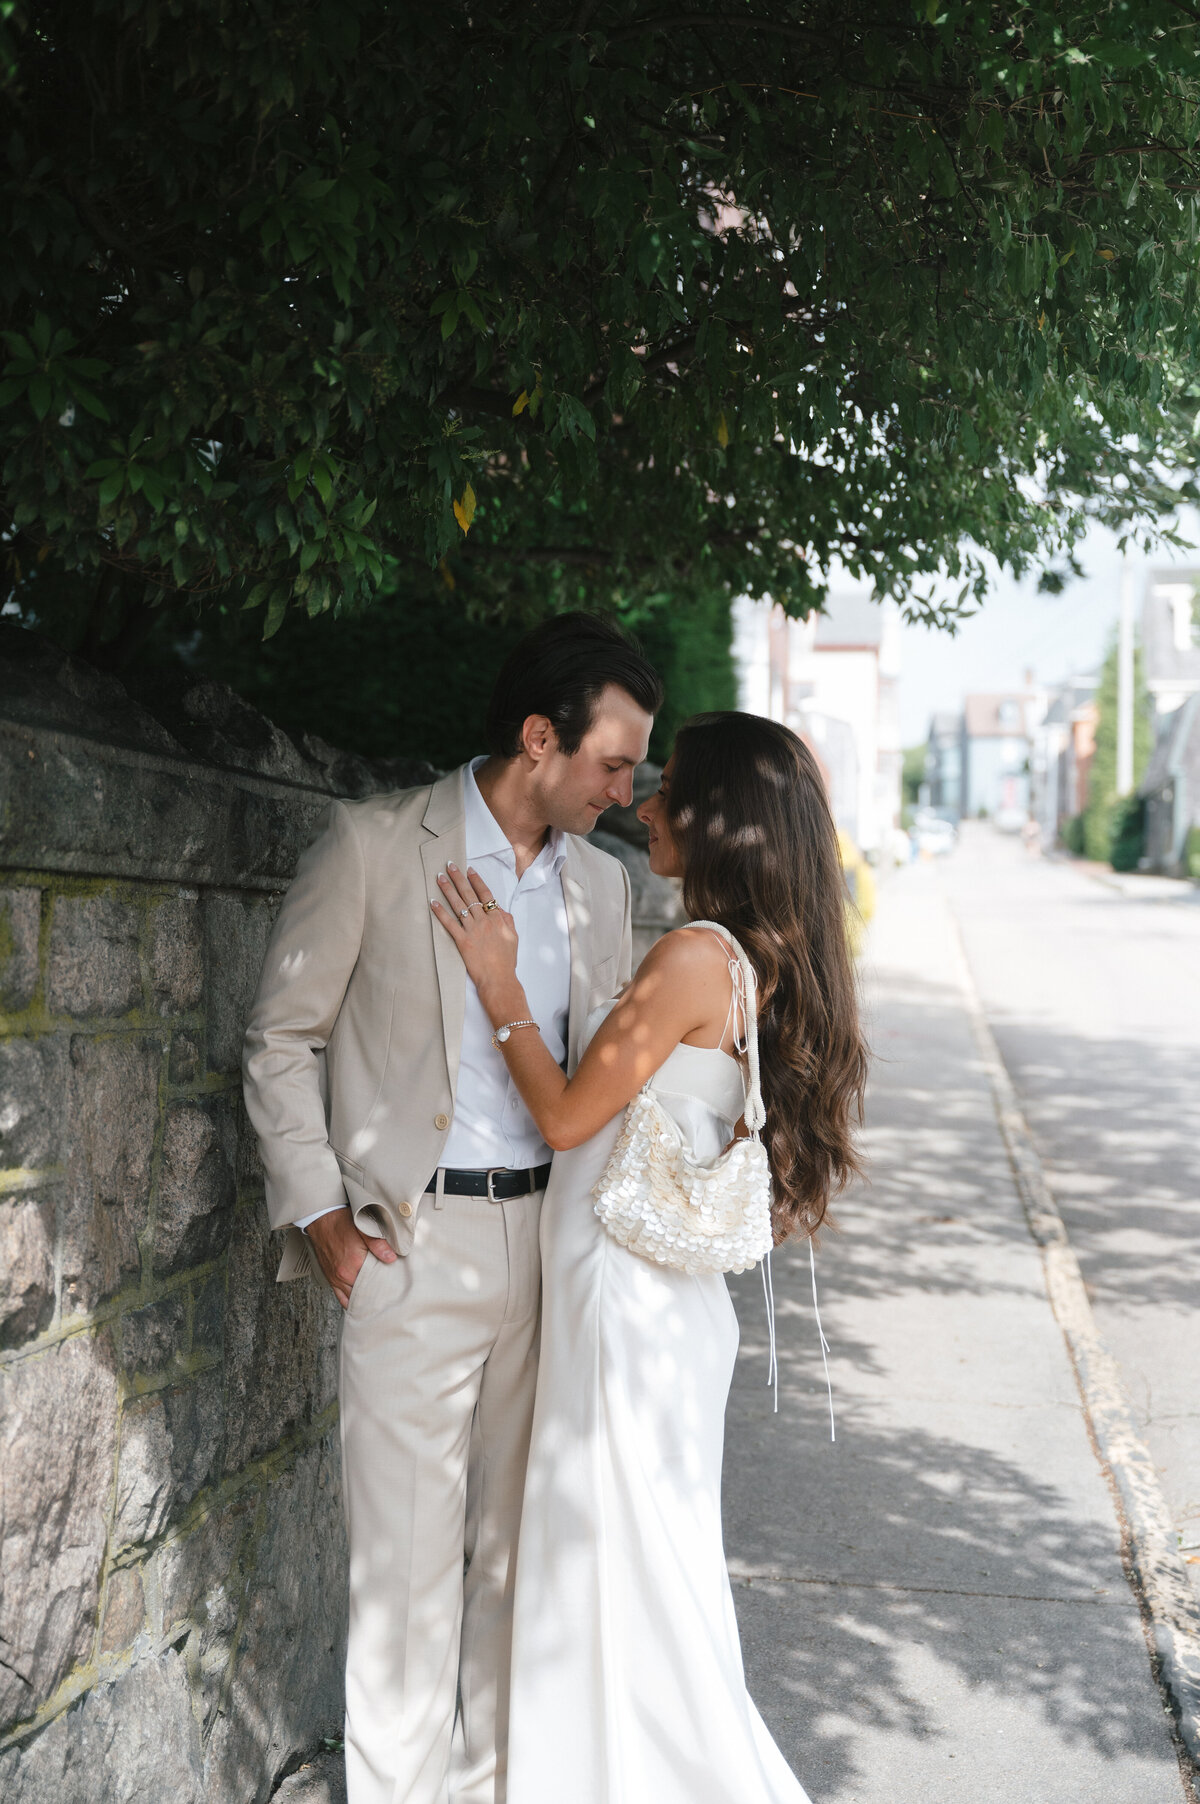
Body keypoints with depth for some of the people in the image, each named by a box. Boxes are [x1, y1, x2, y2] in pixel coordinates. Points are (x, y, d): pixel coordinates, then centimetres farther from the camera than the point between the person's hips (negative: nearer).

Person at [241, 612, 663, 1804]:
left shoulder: (600, 881, 9)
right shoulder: (373, 845, -7)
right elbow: (282, 1040, -3)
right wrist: (320, 1217, -8)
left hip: (551, 1242, 5)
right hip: (411, 1245, -5)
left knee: (519, 1540, 14)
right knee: (407, 1549, 1)